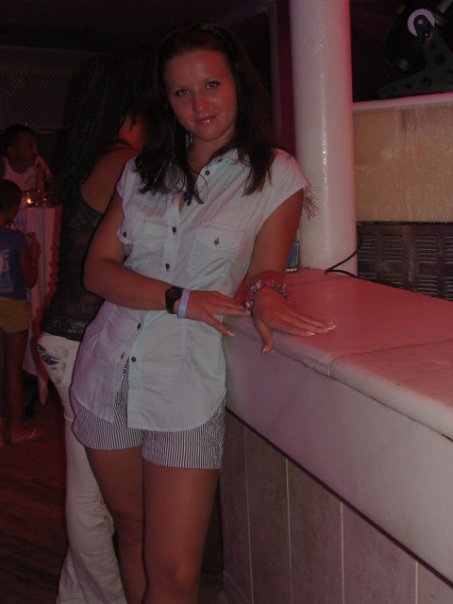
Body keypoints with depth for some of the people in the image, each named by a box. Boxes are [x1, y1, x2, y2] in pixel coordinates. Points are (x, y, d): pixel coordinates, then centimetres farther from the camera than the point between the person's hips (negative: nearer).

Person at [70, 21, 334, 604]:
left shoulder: (276, 175, -2)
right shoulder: (142, 171, 8)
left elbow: (264, 274, 1)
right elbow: (97, 270, 1)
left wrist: (264, 294, -25)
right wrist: (180, 300, -15)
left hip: (187, 386, -3)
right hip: (106, 375, 4)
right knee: (131, 530, 19)